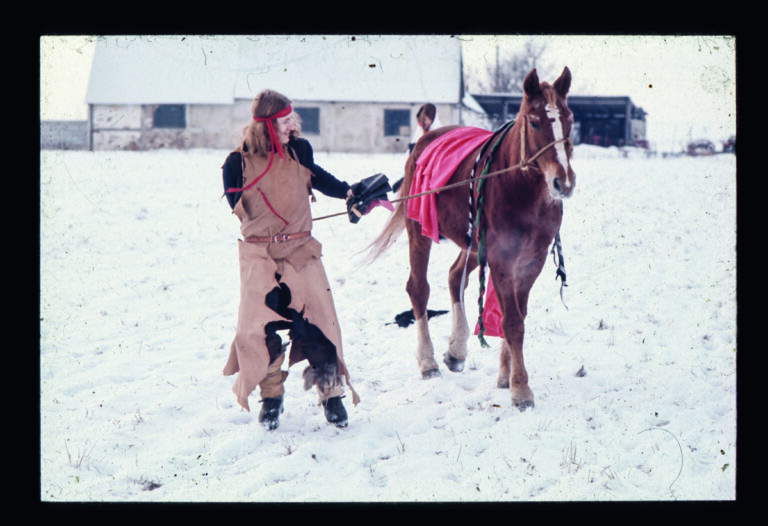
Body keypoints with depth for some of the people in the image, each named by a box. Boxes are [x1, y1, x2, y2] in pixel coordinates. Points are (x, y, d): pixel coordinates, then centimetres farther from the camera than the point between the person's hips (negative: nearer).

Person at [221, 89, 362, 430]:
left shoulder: (299, 151, 1)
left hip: (300, 251, 2)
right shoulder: (239, 162, -6)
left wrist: (348, 192, 12)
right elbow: (238, 208, 4)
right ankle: (271, 396, 14)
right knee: (259, 328, -7)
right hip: (258, 255, -2)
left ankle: (331, 392, 13)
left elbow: (317, 178, 20)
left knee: (318, 323, -4)